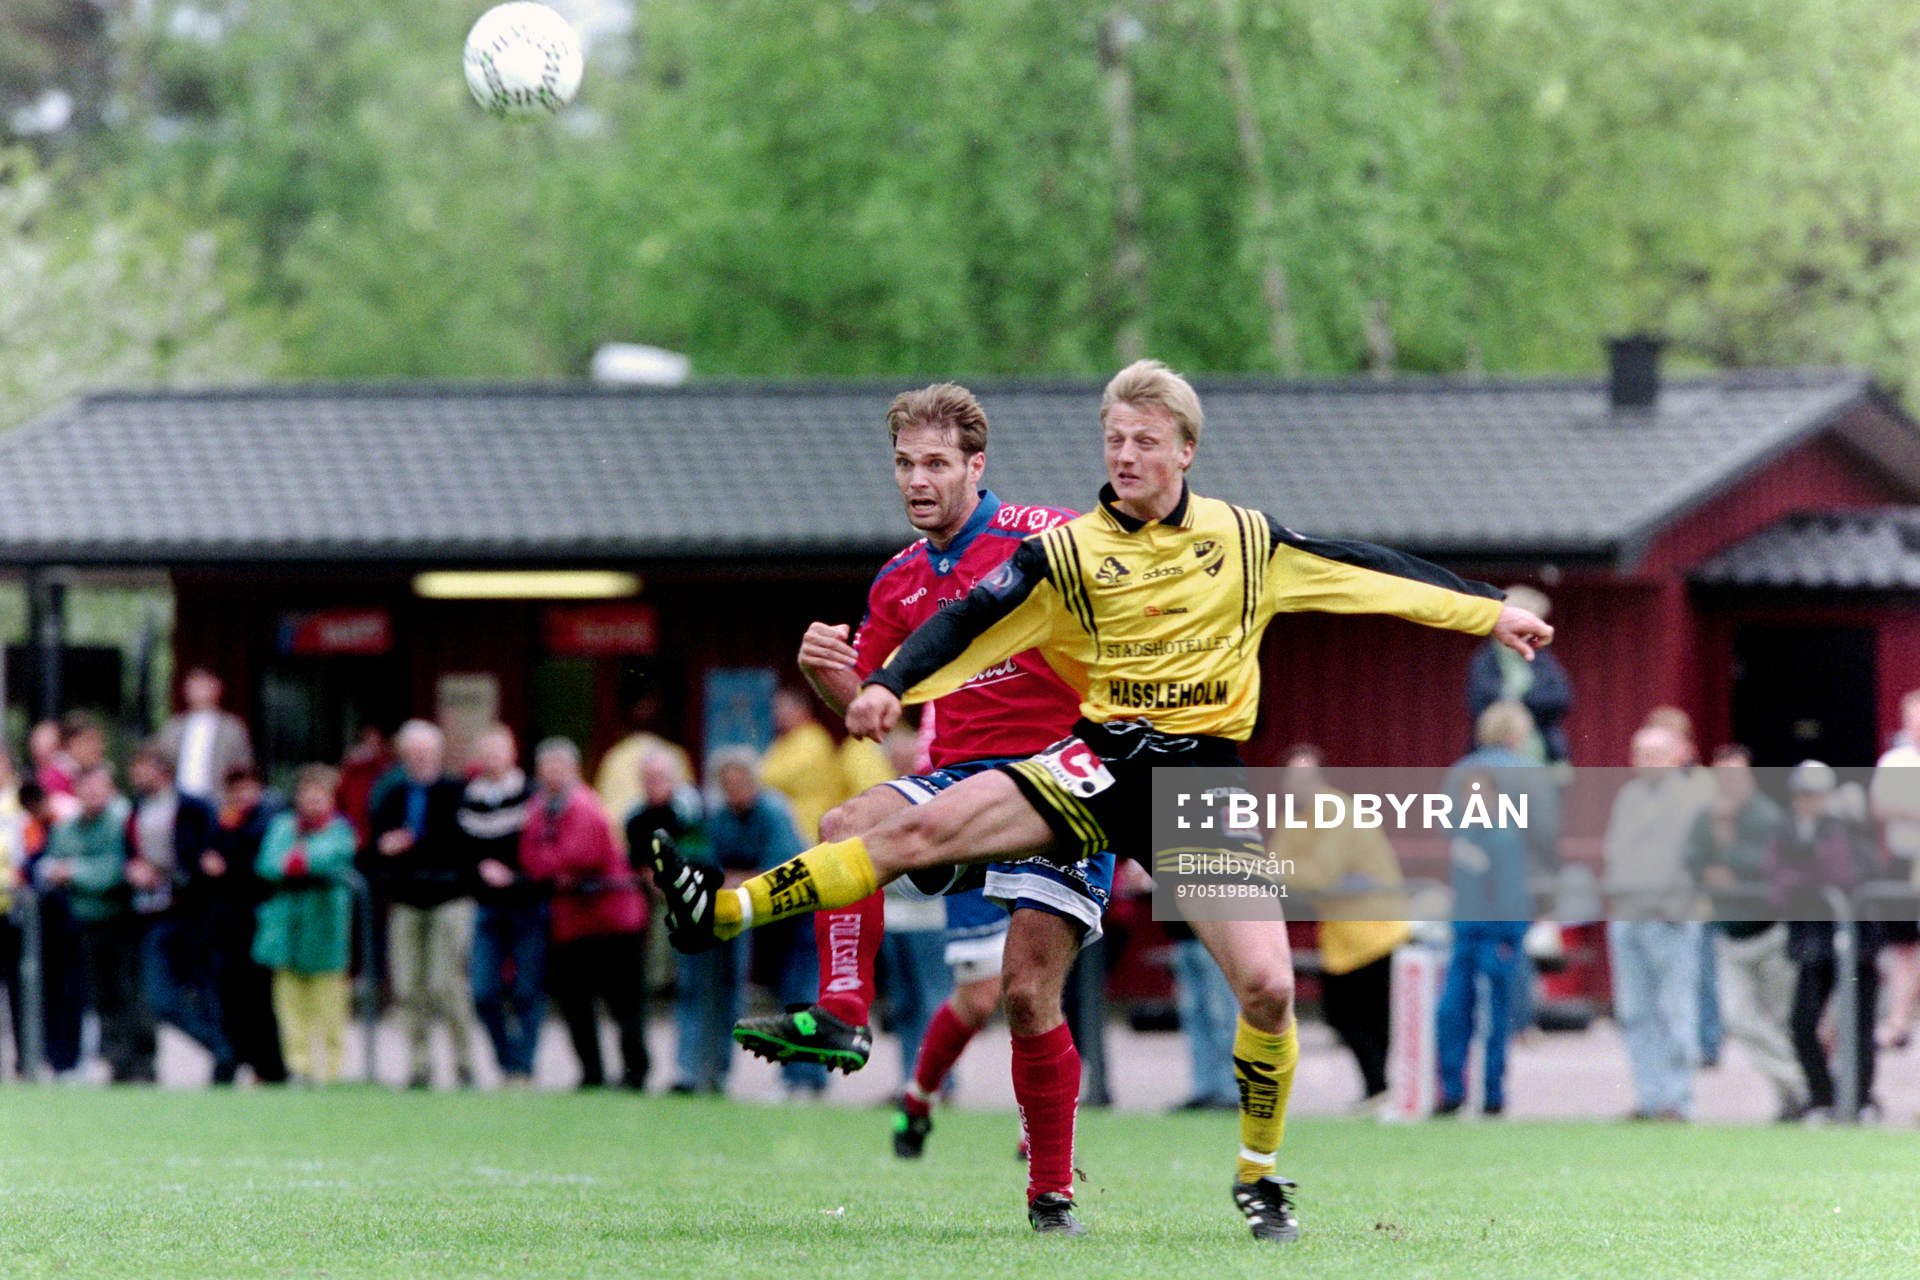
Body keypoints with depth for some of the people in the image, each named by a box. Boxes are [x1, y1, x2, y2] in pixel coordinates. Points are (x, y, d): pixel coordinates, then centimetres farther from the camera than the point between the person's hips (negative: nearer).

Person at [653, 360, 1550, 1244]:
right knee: (925, 828, -19)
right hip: (1100, 763, 0)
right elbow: (971, 622, -7)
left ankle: (1259, 1178, 8)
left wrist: (1490, 612, 14)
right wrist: (889, 687, -24)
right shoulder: (1067, 554, 0)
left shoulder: (1247, 540, 4)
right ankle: (723, 913, -17)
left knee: (1267, 985, -13)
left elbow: (1367, 571, 11)